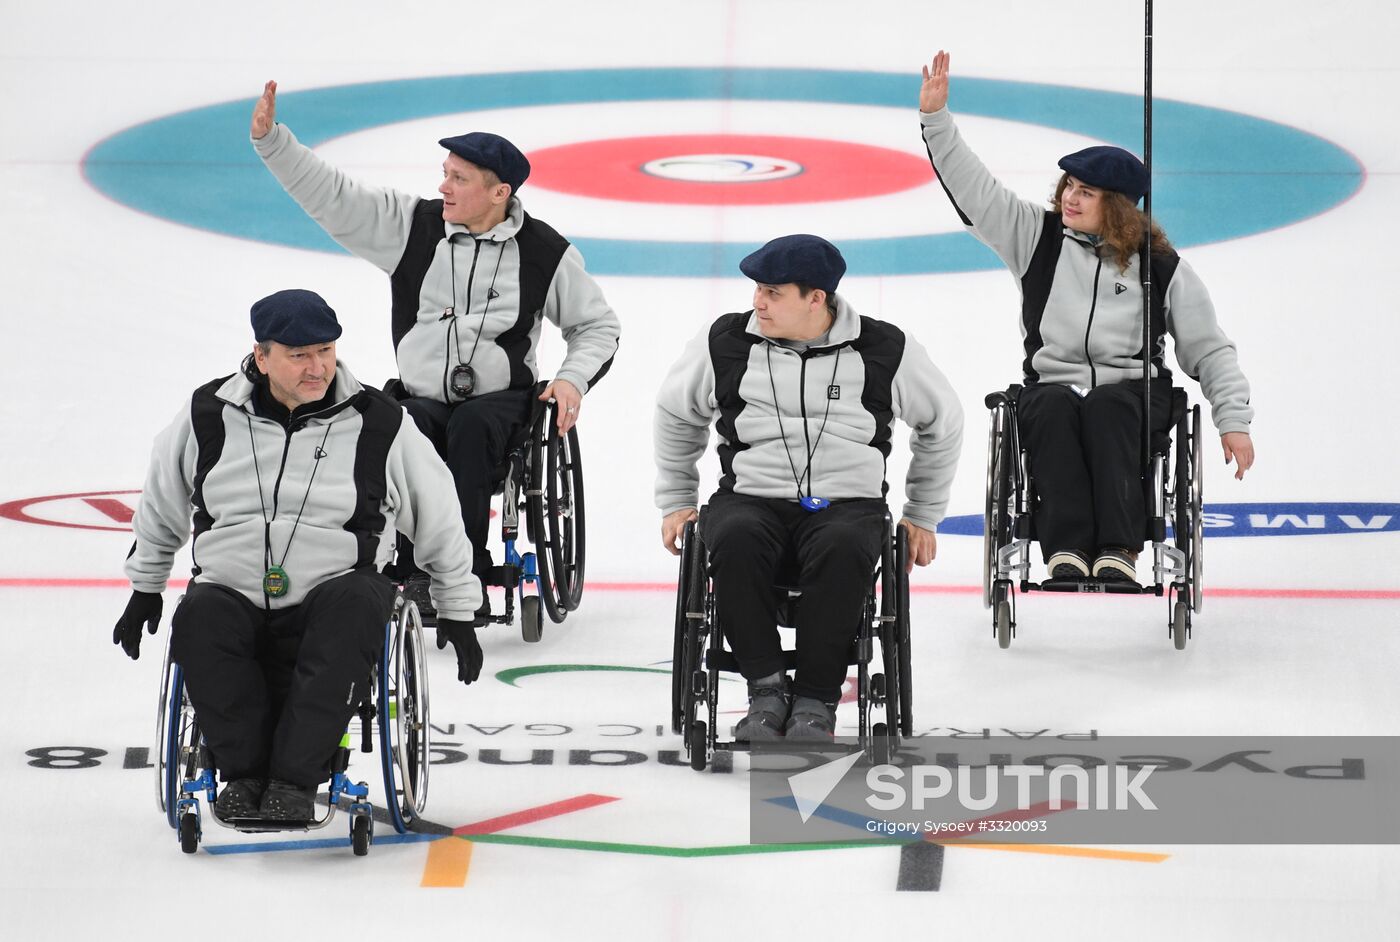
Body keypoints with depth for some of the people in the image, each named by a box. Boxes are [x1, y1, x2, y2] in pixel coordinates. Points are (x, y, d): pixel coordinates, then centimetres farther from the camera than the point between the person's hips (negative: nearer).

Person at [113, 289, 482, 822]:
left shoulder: (379, 424, 1)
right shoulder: (209, 417, 4)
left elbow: (439, 517, 14)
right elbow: (159, 506, 22)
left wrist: (457, 612, 18)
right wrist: (145, 589, 28)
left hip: (331, 597, -1)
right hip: (233, 593, 1)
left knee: (356, 604, -36)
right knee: (200, 619, -33)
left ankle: (294, 780, -35)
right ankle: (245, 773, -22)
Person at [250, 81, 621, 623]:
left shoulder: (542, 252, 2)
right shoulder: (412, 225, 5)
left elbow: (597, 324, 12)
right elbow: (331, 196, 4)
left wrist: (574, 378, -5)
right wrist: (270, 139, -6)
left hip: (500, 399, -1)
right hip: (422, 394, 1)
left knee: (471, 426, -36)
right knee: (408, 429, -34)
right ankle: (421, 573, -35)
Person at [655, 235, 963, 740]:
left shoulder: (884, 349, 3)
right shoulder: (726, 343, 5)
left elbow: (943, 421, 19)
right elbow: (675, 415, 23)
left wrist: (923, 515, 21)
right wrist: (676, 502, 23)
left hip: (849, 502, -1)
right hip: (750, 496, 1)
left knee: (843, 548, -38)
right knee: (734, 541, -36)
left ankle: (816, 700, -28)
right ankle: (767, 689, -25)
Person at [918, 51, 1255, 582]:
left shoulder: (1160, 266, 7)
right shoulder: (1038, 236, 11)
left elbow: (1209, 349, 8)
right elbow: (973, 188, 7)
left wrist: (1233, 420, -2)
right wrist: (935, 117, -4)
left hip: (1132, 392, -1)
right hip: (1051, 385, 1)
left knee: (1106, 408, -36)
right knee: (1053, 409, -34)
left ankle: (1117, 550, -46)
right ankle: (1066, 549, -47)